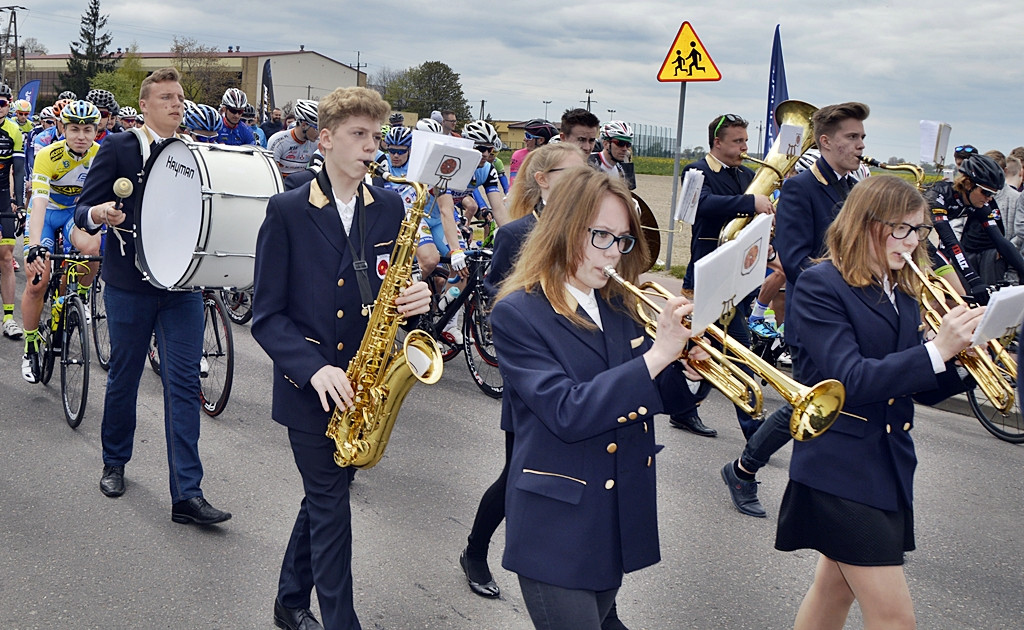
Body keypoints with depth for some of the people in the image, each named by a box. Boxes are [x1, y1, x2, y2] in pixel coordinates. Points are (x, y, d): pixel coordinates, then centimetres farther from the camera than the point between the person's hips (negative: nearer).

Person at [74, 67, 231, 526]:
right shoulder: (117, 149, -1)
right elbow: (82, 211, -4)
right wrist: (99, 214, -27)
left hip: (182, 285, 2)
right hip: (129, 284, -2)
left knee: (184, 385, -4)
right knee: (123, 377, 12)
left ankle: (187, 495, -3)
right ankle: (114, 462, 36)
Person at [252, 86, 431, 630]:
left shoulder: (390, 208, 3)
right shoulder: (287, 211, -8)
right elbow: (266, 314, -9)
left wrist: (414, 298, -12)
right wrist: (315, 369, -22)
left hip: (363, 384, 4)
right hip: (307, 384, -4)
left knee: (324, 498, 17)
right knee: (331, 506, 0)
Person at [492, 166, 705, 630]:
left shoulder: (618, 307, 6)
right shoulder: (517, 315, -13)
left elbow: (641, 397, 13)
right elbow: (567, 414, -24)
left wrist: (683, 371, -8)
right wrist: (657, 354, -28)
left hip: (622, 517, 7)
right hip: (557, 529, -7)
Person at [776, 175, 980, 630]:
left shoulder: (902, 292, 10)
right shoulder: (820, 286, -13)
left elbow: (917, 387, 10)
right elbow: (850, 380, -22)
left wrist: (964, 356, -8)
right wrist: (936, 350, -27)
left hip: (891, 467, 8)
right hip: (840, 468, -8)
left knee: (837, 588, 20)